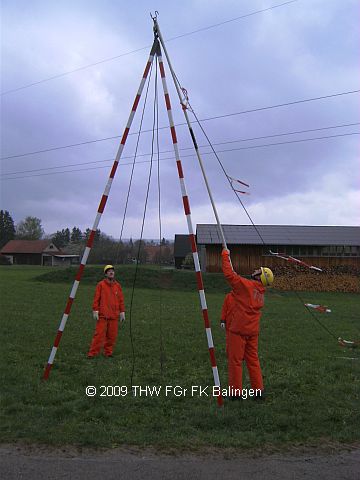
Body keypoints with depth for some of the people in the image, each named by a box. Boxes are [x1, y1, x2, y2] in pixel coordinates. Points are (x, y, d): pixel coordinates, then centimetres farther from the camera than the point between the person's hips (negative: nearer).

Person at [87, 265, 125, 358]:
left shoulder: (118, 285, 10)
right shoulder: (101, 285, 0)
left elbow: (121, 300, 13)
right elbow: (96, 299, -1)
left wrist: (122, 312, 10)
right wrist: (95, 311, -6)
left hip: (114, 316, 3)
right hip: (102, 315, -3)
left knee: (112, 335, 6)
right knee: (99, 334, -5)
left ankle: (108, 352, 19)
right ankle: (93, 353, 3)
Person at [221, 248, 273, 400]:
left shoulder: (246, 285, -14)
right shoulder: (261, 294, 11)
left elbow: (229, 274, -16)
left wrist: (225, 255, -6)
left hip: (238, 329, -7)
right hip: (253, 330, 8)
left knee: (235, 360, 3)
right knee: (253, 359, 16)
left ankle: (236, 392, 11)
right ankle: (259, 390, 22)